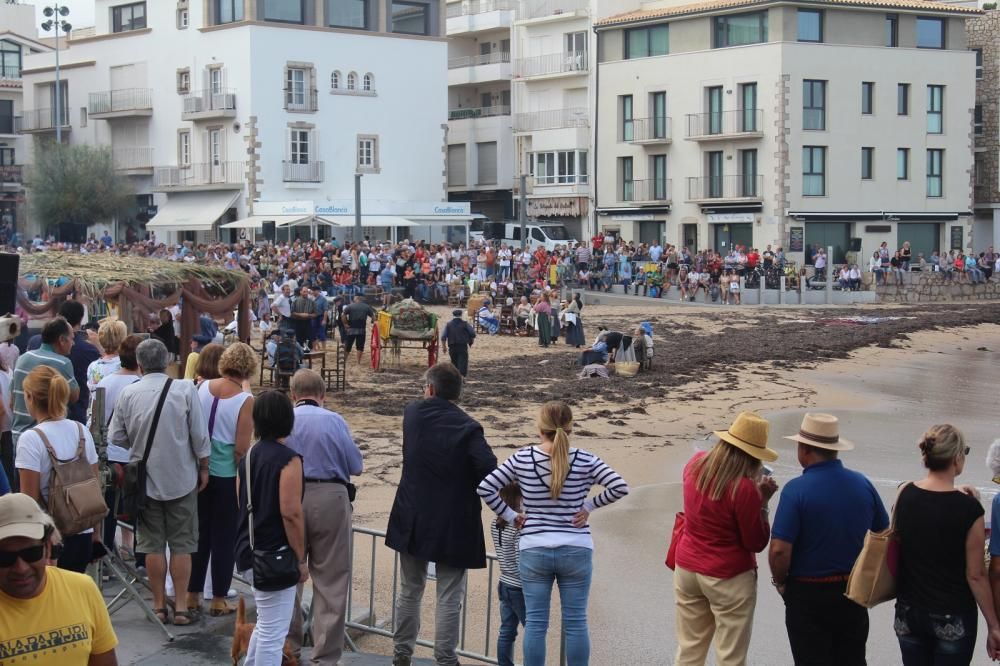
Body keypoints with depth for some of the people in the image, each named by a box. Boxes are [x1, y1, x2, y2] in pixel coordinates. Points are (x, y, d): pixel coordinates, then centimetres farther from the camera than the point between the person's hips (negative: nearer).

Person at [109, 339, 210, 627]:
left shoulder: (128, 393, -7)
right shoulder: (185, 389, -10)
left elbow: (116, 438, -1)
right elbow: (200, 436, -7)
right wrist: (203, 468, 7)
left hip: (145, 479, 1)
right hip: (181, 478, -1)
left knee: (153, 546, 10)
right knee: (181, 545, 7)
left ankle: (159, 605, 16)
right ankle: (181, 607, 9)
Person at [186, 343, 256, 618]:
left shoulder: (202, 387, -2)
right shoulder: (245, 400, -15)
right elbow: (242, 448, -16)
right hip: (227, 475, -4)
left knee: (199, 532, 16)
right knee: (224, 537, 8)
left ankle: (192, 595, 22)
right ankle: (218, 600, 14)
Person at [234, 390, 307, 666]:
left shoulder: (248, 456, 9)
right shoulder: (288, 460, -15)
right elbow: (291, 512, -20)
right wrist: (301, 558, -12)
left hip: (249, 551, 9)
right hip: (274, 555, -9)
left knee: (266, 623, 23)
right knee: (273, 632, -1)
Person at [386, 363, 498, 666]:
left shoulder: (412, 413, -3)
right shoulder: (468, 428, -15)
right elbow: (490, 472, -22)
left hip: (412, 520, 4)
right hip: (453, 525, -4)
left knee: (409, 592, 18)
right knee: (449, 598, 4)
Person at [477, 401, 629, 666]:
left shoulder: (522, 459, -3)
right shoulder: (585, 460, -5)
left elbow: (485, 488, -4)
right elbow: (620, 487, -9)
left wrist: (510, 516, 5)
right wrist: (588, 506, 1)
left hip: (534, 550, 0)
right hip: (576, 551, 0)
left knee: (535, 622, 7)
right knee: (575, 622, 7)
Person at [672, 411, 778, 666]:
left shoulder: (696, 463, -5)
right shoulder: (744, 487, -25)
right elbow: (757, 543, -13)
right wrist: (763, 500, -7)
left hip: (687, 568, 6)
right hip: (728, 578, -6)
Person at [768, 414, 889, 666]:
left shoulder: (796, 489, -18)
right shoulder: (863, 484, -2)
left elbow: (780, 549, -22)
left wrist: (780, 581, -4)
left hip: (808, 593, -5)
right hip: (854, 591, 5)